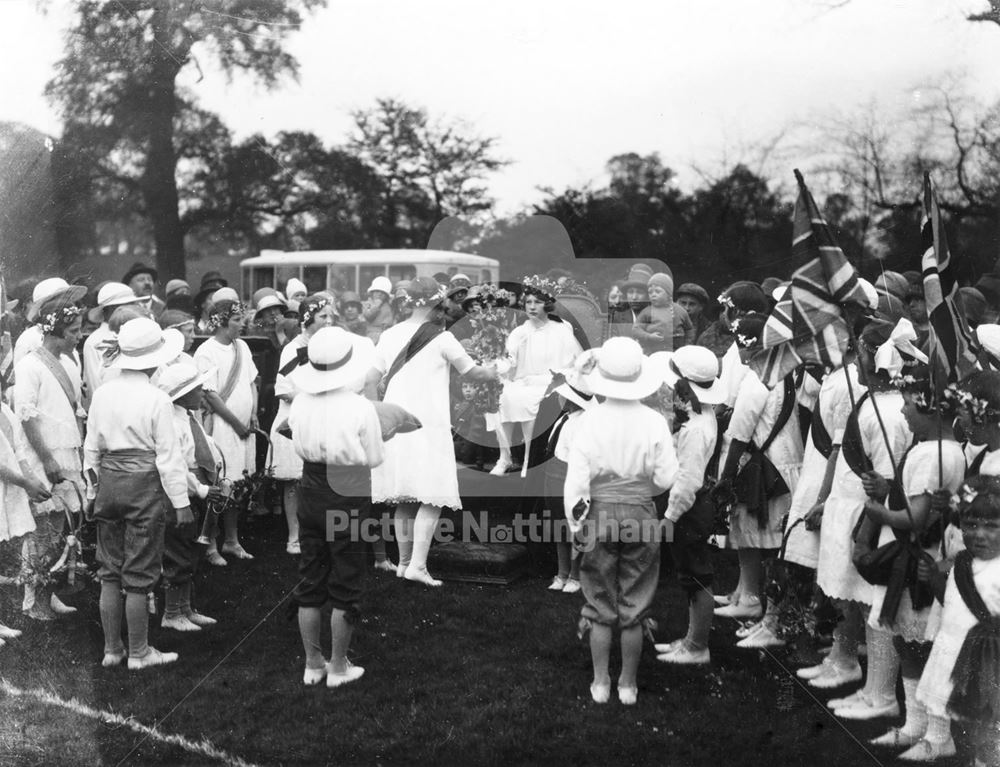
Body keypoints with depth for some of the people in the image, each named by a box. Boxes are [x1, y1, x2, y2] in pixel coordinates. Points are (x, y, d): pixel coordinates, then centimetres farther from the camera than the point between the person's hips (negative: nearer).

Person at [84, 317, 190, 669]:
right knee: (138, 575, 4)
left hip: (109, 481, 5)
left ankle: (111, 649, 24)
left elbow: (91, 447, 9)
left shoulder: (102, 393, 1)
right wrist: (180, 502, -5)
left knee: (110, 572, 14)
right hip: (144, 483, -5)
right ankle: (138, 653, 15)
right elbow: (169, 455, -12)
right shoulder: (156, 399, -14)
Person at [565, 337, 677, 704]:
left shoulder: (590, 420, -12)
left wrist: (573, 520, 3)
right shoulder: (654, 422, -10)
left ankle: (601, 683, 20)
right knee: (634, 608, 13)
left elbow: (576, 478, -9)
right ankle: (628, 684, 21)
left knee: (601, 605, 13)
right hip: (641, 515, 1)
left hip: (600, 514, 0)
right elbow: (666, 479, -4)